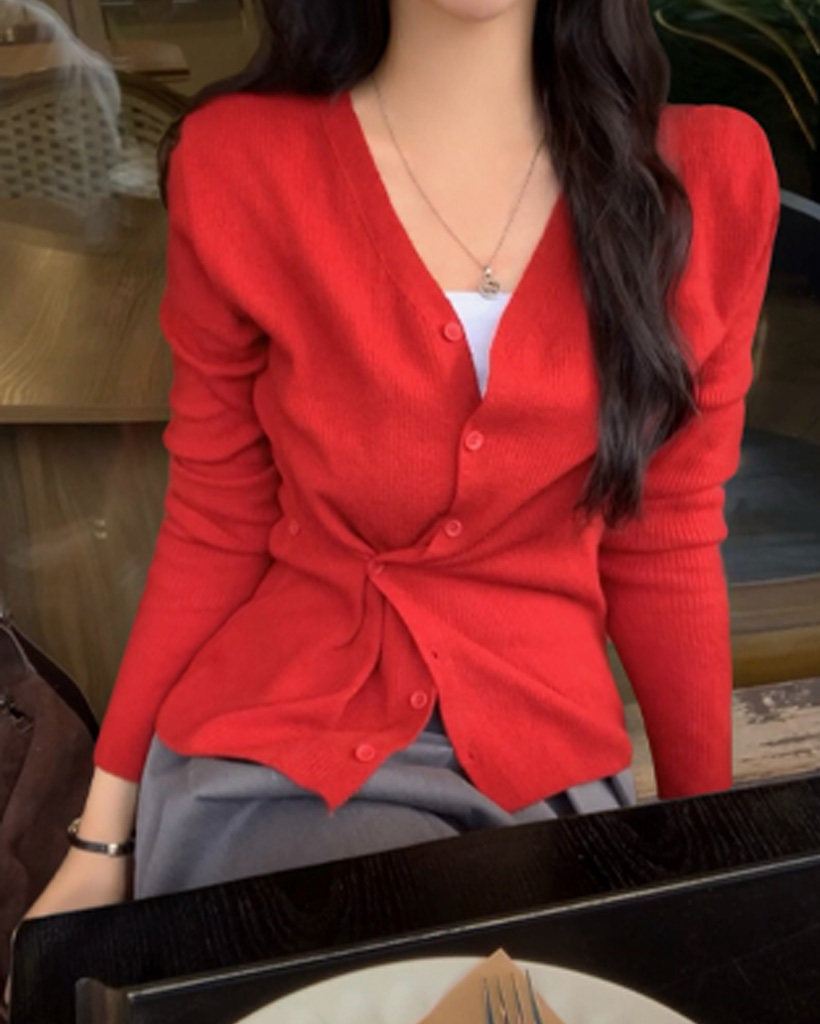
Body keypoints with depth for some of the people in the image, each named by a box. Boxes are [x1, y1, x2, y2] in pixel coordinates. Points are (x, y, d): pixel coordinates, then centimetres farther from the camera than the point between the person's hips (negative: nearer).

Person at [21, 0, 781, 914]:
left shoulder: (708, 174, -6)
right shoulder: (239, 163, -9)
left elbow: (663, 550, 1)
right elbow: (212, 536, -1)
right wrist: (103, 837, 3)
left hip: (547, 759, 3)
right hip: (268, 754, -2)